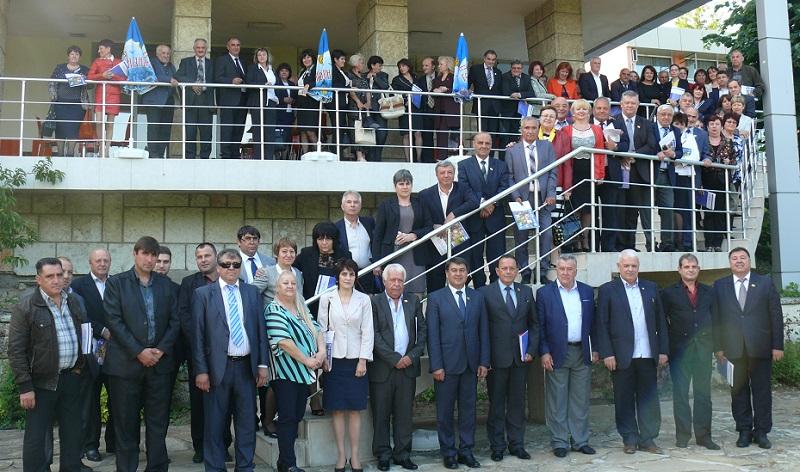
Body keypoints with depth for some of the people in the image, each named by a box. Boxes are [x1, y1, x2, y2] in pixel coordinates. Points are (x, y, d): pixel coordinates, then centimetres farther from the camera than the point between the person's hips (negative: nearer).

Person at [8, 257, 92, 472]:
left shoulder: (74, 301, 8)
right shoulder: (25, 306, -9)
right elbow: (16, 350, -11)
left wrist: (82, 368, 10)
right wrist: (25, 387, -14)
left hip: (73, 378, 5)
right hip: (42, 382, -5)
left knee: (73, 430, 14)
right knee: (36, 436, 3)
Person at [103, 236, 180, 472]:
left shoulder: (166, 284, 10)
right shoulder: (116, 283, 1)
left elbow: (175, 320, 7)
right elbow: (114, 321, -7)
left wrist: (161, 349, -7)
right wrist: (139, 352, -12)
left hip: (160, 362, 2)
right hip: (126, 363, -2)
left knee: (158, 422, 6)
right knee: (126, 423, 4)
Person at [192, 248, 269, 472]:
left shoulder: (252, 292, 10)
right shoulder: (203, 293, 1)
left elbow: (260, 329, 10)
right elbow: (197, 334, -2)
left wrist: (262, 364, 5)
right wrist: (201, 370, -7)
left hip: (246, 367, 3)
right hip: (218, 367, -3)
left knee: (247, 422, 8)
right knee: (215, 424, 4)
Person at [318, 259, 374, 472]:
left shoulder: (364, 300, 2)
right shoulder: (327, 298, 1)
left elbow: (367, 331, 1)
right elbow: (321, 328, 3)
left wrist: (363, 360, -5)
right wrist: (323, 357, -4)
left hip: (356, 360, 0)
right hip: (334, 359, 0)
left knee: (355, 409, 3)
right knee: (337, 409, 3)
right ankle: (341, 454, 12)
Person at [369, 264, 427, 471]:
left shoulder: (413, 301, 10)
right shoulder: (374, 302, -2)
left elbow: (422, 330, 8)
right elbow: (374, 335, -9)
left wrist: (412, 355, -5)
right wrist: (394, 359, -12)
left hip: (407, 366, 3)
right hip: (382, 368, -3)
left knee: (404, 414, 8)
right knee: (381, 414, 4)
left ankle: (402, 454, 18)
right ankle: (383, 455, 15)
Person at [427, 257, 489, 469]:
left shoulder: (477, 297, 9)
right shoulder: (436, 298, -1)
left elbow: (484, 331, 7)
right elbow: (432, 334, -5)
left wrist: (484, 362, 1)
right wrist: (436, 365, -10)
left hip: (471, 364, 3)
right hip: (446, 364, -3)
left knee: (468, 409, 8)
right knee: (445, 411, 5)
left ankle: (466, 450, 18)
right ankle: (448, 452, 16)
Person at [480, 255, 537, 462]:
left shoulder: (526, 292, 9)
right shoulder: (485, 293, -3)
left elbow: (534, 323, 12)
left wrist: (532, 350, 2)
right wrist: (485, 357, -10)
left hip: (520, 358, 3)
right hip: (497, 358, -3)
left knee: (518, 402, 10)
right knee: (496, 404, 5)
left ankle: (516, 444, 21)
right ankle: (497, 446, 16)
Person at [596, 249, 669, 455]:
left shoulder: (651, 288, 11)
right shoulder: (608, 290, 1)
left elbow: (660, 321, 11)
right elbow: (602, 325, -3)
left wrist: (663, 350, 5)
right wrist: (607, 353, -10)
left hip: (648, 354, 3)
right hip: (621, 355, -3)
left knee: (649, 398, 6)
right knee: (624, 399, 5)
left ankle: (647, 438, 16)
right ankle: (629, 439, 16)